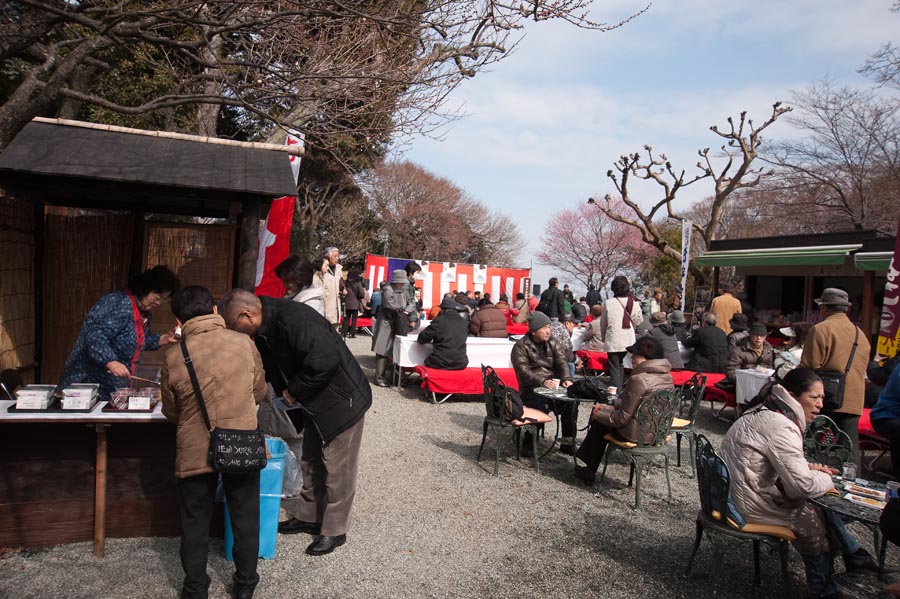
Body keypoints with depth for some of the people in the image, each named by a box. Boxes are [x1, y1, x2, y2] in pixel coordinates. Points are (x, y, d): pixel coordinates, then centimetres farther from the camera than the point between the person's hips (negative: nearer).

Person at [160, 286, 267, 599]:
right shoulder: (244, 343, -8)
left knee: (195, 522, 18)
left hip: (195, 452, 0)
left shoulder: (174, 357, -9)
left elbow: (171, 412, 4)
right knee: (245, 518, 18)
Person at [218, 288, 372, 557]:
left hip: (341, 401, -10)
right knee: (311, 464, 21)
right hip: (315, 404, 10)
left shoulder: (292, 321, -30)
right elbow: (268, 369, 15)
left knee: (337, 469, 4)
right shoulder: (265, 329, 1)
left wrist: (294, 390, -22)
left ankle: (334, 530, 18)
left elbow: (325, 360, -36)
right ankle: (309, 517, 38)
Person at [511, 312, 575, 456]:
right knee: (543, 406, -34)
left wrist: (566, 379, -16)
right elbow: (523, 371, -15)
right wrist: (542, 382, -31)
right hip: (531, 389, -5)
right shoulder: (521, 346, -3)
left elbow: (561, 362, 6)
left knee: (572, 402, -22)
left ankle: (568, 443, -6)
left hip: (553, 386, 5)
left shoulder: (552, 342, 15)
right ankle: (528, 443, -11)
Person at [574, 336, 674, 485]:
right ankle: (589, 467, 32)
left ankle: (589, 472, 30)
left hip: (638, 434, -8)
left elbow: (623, 418, -19)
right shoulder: (667, 377, 3)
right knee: (601, 417, 22)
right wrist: (607, 407, 12)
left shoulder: (639, 379, -24)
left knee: (599, 422, 16)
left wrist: (599, 414, -2)